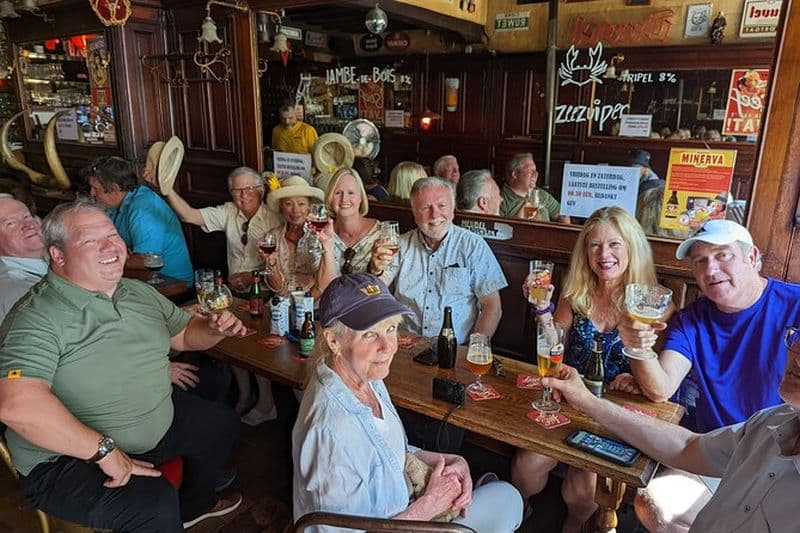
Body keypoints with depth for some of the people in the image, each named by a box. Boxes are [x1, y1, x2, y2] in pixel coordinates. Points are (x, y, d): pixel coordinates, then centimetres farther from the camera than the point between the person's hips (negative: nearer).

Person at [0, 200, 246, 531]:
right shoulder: (38, 318, -25)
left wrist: (216, 329, -10)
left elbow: (183, 333, 14)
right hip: (67, 458, -8)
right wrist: (105, 451, -32)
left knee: (222, 423, 20)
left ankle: (193, 505, 44)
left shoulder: (140, 292, 3)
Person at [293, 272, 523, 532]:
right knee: (506, 501, 3)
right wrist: (430, 504, -20)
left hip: (398, 512, 7)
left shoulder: (366, 377, -8)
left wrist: (451, 462, -6)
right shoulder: (331, 431, -36)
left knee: (506, 496, 14)